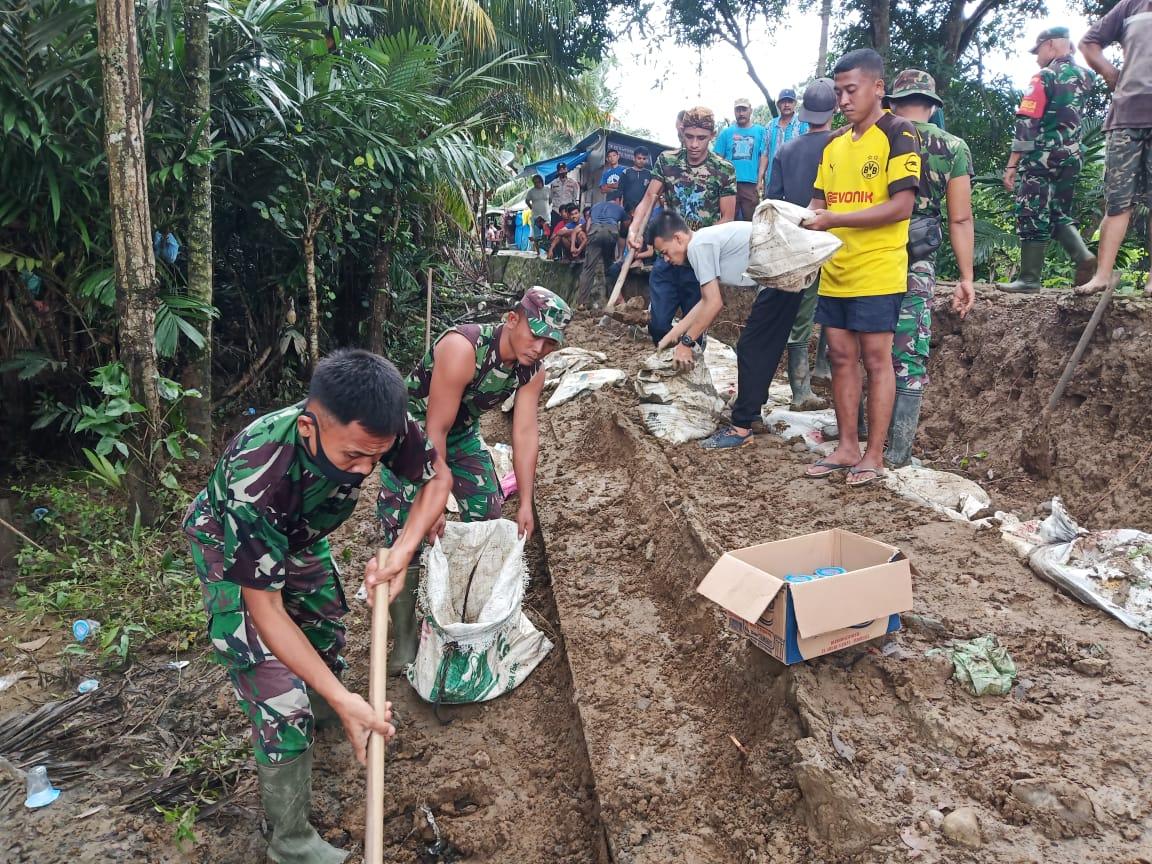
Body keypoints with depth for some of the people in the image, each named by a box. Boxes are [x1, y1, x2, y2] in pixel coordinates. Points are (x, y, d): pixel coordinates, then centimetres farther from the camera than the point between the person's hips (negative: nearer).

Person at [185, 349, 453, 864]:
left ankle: (319, 715, 55)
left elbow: (437, 479, -12)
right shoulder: (255, 480, -46)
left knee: (326, 633, 23)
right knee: (280, 700, -9)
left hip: (298, 536, 5)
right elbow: (264, 609, -35)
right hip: (229, 548, -5)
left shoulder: (379, 427, -34)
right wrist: (343, 699, -36)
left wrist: (401, 553, -29)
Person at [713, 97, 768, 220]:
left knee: (751, 219, 2)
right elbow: (719, 158, 10)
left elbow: (764, 156, 3)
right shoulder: (726, 132, 10)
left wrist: (760, 180, -5)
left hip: (751, 183, -1)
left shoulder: (760, 131, 8)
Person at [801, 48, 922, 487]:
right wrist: (801, 221, -5)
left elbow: (901, 207, -15)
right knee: (841, 356, 8)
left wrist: (833, 220, -19)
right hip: (835, 272, 7)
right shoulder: (835, 144, 15)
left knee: (876, 358, -1)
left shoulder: (898, 134, -6)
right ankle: (847, 448, 18)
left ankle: (874, 455, 7)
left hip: (877, 272, -7)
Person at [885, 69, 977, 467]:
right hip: (916, 264, -1)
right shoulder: (953, 147, 3)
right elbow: (960, 219, 0)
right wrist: (966, 278, 4)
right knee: (909, 359, 5)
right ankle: (897, 453, 7)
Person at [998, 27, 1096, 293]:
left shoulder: (1044, 77, -8)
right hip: (1073, 157, 7)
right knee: (1059, 214, 17)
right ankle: (1084, 256, -4)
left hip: (1043, 157, -7)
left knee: (1033, 218, -4)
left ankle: (1029, 279, -3)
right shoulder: (1083, 77, 13)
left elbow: (1026, 124, -15)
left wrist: (1012, 164, -14)